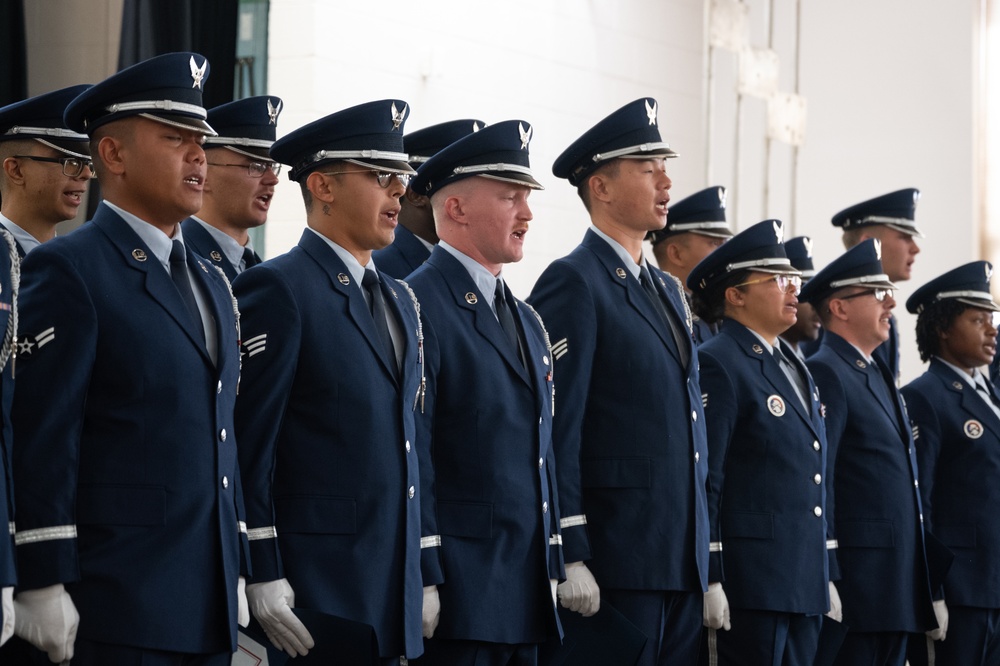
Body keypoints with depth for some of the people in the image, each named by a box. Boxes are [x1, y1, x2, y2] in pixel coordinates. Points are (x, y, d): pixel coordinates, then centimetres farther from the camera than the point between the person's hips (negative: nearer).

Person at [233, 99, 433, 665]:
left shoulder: (401, 300, 17)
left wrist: (427, 573, 15)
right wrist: (262, 575, -17)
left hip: (395, 596, 7)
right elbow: (247, 444, -12)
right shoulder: (277, 290, -8)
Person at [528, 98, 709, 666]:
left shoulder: (668, 290, 20)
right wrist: (570, 557, -19)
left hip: (683, 564, 8)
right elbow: (557, 430, -14)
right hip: (616, 571, -8)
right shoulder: (573, 283, -7)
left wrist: (704, 559, 18)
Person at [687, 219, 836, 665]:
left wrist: (826, 577, 19)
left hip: (805, 586, 8)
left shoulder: (796, 369, 19)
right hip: (750, 586, -8)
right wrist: (709, 580, -18)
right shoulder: (717, 365, -8)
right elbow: (704, 481, -14)